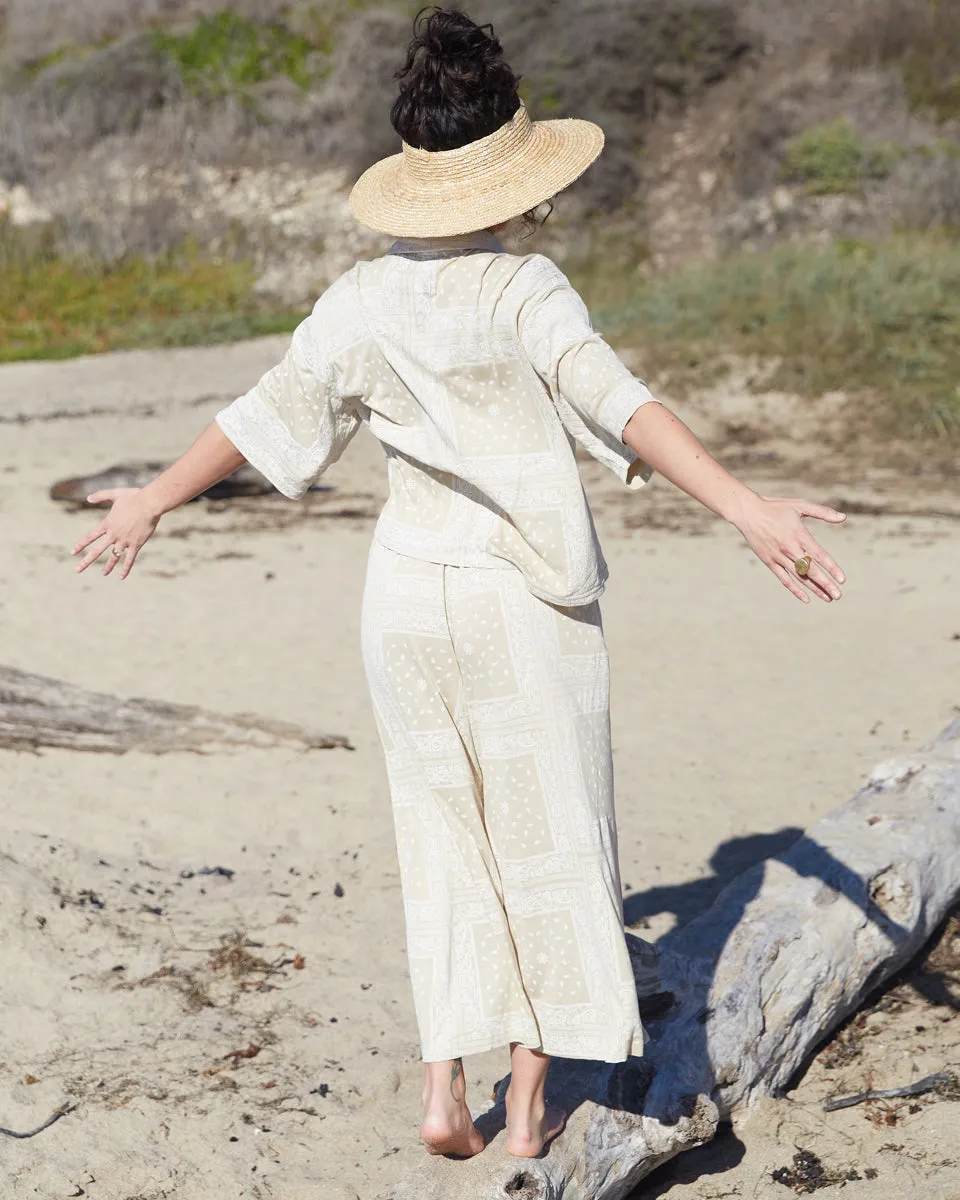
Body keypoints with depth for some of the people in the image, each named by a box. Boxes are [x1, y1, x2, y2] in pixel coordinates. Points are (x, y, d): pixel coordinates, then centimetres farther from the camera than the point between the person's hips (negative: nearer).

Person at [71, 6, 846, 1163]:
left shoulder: (362, 304, 0)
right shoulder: (526, 292, -13)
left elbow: (256, 421, 6)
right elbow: (623, 407, -26)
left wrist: (150, 502, 20)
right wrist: (747, 509, -34)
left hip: (407, 598, 4)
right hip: (524, 603, -4)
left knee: (444, 841, 16)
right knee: (544, 844, 9)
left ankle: (443, 1094, 14)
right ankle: (528, 1106, 14)